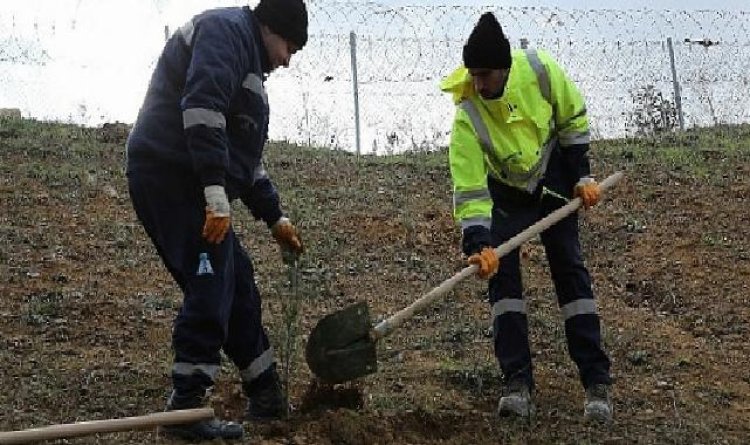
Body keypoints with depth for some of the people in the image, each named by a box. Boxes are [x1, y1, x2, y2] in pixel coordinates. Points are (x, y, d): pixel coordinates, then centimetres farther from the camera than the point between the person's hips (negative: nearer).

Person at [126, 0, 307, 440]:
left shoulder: (248, 60, 27)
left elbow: (246, 154, 32)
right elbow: (201, 109, -22)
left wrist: (276, 218, 31)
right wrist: (217, 193, -26)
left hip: (185, 184, 10)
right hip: (174, 175, -10)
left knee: (237, 283, 14)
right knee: (210, 287, -11)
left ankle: (268, 396, 23)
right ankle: (186, 408, -8)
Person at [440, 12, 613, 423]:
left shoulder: (539, 70, -27)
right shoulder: (467, 115, -31)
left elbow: (573, 119, -8)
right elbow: (469, 187, -31)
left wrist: (582, 177, -8)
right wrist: (477, 243, -43)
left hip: (553, 182, 0)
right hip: (506, 193, 0)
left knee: (570, 270, -4)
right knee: (501, 273, -12)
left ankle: (596, 381, -2)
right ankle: (518, 383, -7)